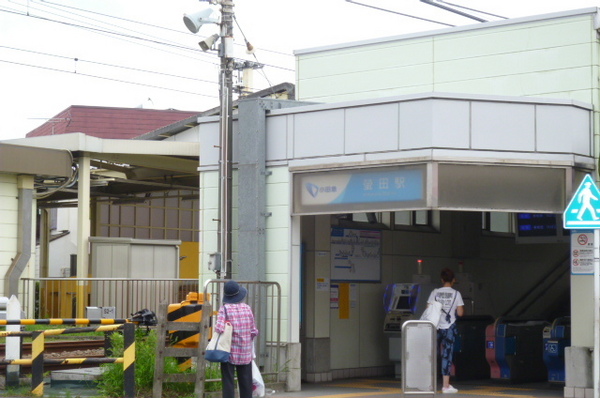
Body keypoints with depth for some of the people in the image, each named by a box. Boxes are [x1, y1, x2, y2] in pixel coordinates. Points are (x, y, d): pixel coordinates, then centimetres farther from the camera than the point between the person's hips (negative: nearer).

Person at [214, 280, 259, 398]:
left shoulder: (225, 309, -10)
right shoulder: (247, 308, 1)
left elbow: (219, 328, -22)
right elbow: (254, 331, 3)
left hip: (229, 352, -3)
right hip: (246, 353, 3)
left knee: (228, 383, 3)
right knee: (246, 383, 11)